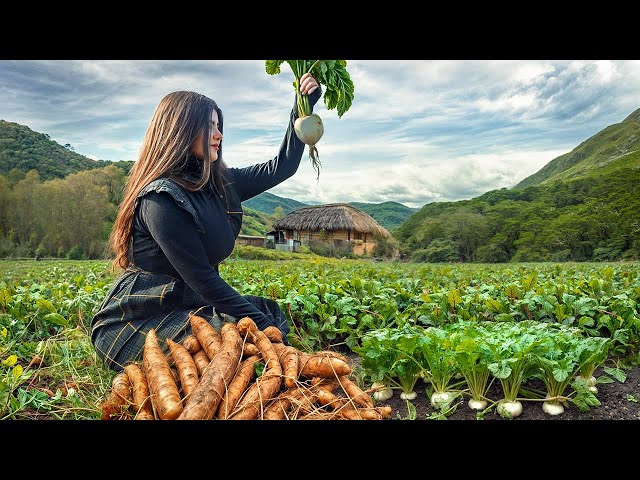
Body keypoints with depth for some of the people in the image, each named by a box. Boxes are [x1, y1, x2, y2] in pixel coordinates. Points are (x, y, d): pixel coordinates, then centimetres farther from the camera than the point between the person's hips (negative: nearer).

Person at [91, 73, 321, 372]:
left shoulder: (219, 183, 4)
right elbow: (202, 280, -23)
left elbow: (282, 167, 10)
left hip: (182, 308, 8)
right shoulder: (161, 198, -20)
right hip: (134, 326, -8)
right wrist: (264, 325, -20)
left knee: (270, 310, 0)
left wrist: (303, 107, 5)